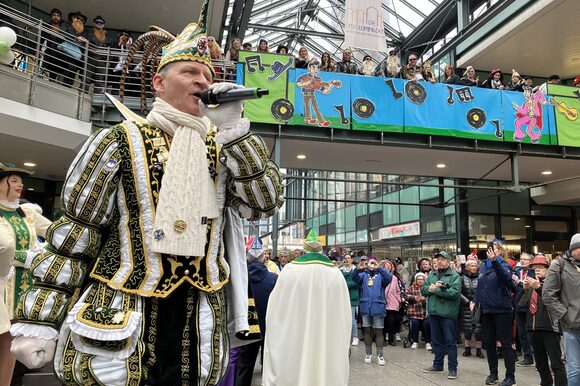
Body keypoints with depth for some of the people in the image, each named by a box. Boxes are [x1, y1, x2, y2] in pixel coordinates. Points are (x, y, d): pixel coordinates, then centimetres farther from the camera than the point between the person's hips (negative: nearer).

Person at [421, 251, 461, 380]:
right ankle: (438, 365, 27)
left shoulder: (454, 275, -5)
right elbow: (423, 290, 7)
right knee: (436, 340, 15)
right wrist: (433, 287, -14)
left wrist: (435, 290, -16)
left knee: (450, 341, 2)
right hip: (433, 312, 6)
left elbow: (455, 292, -20)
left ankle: (452, 368, 11)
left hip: (448, 313, -6)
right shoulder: (431, 275, 13)